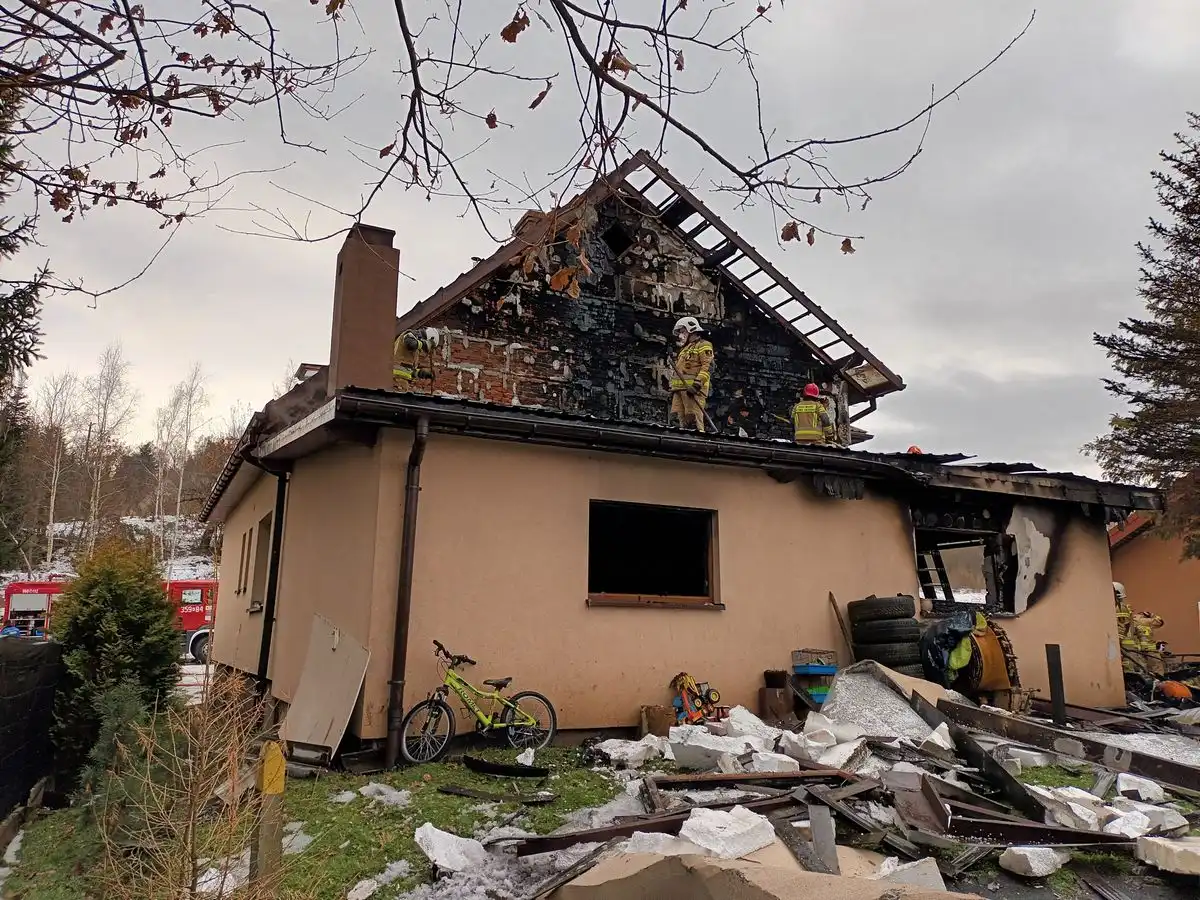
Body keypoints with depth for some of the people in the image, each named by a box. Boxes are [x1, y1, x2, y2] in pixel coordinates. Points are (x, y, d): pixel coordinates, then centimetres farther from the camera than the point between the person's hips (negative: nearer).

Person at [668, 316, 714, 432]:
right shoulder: (684, 350, 32)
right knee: (681, 419, 1)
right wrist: (673, 388, 21)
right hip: (679, 389, 8)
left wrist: (697, 383, -21)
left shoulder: (703, 345, 4)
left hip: (693, 388, -8)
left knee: (693, 419, -16)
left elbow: (707, 366, -10)